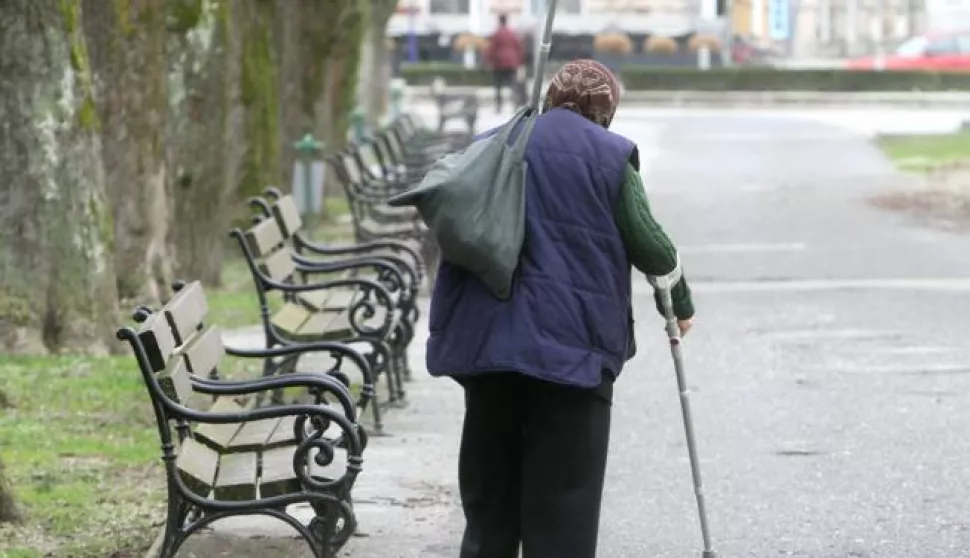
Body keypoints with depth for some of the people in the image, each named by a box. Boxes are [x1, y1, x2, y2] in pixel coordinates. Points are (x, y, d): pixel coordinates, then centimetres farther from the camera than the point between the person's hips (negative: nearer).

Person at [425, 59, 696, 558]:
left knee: (489, 497, 13)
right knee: (563, 502, 0)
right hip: (571, 345, -4)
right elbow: (648, 246, 1)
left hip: (485, 340, 4)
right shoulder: (610, 155, -1)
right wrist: (680, 300, 20)